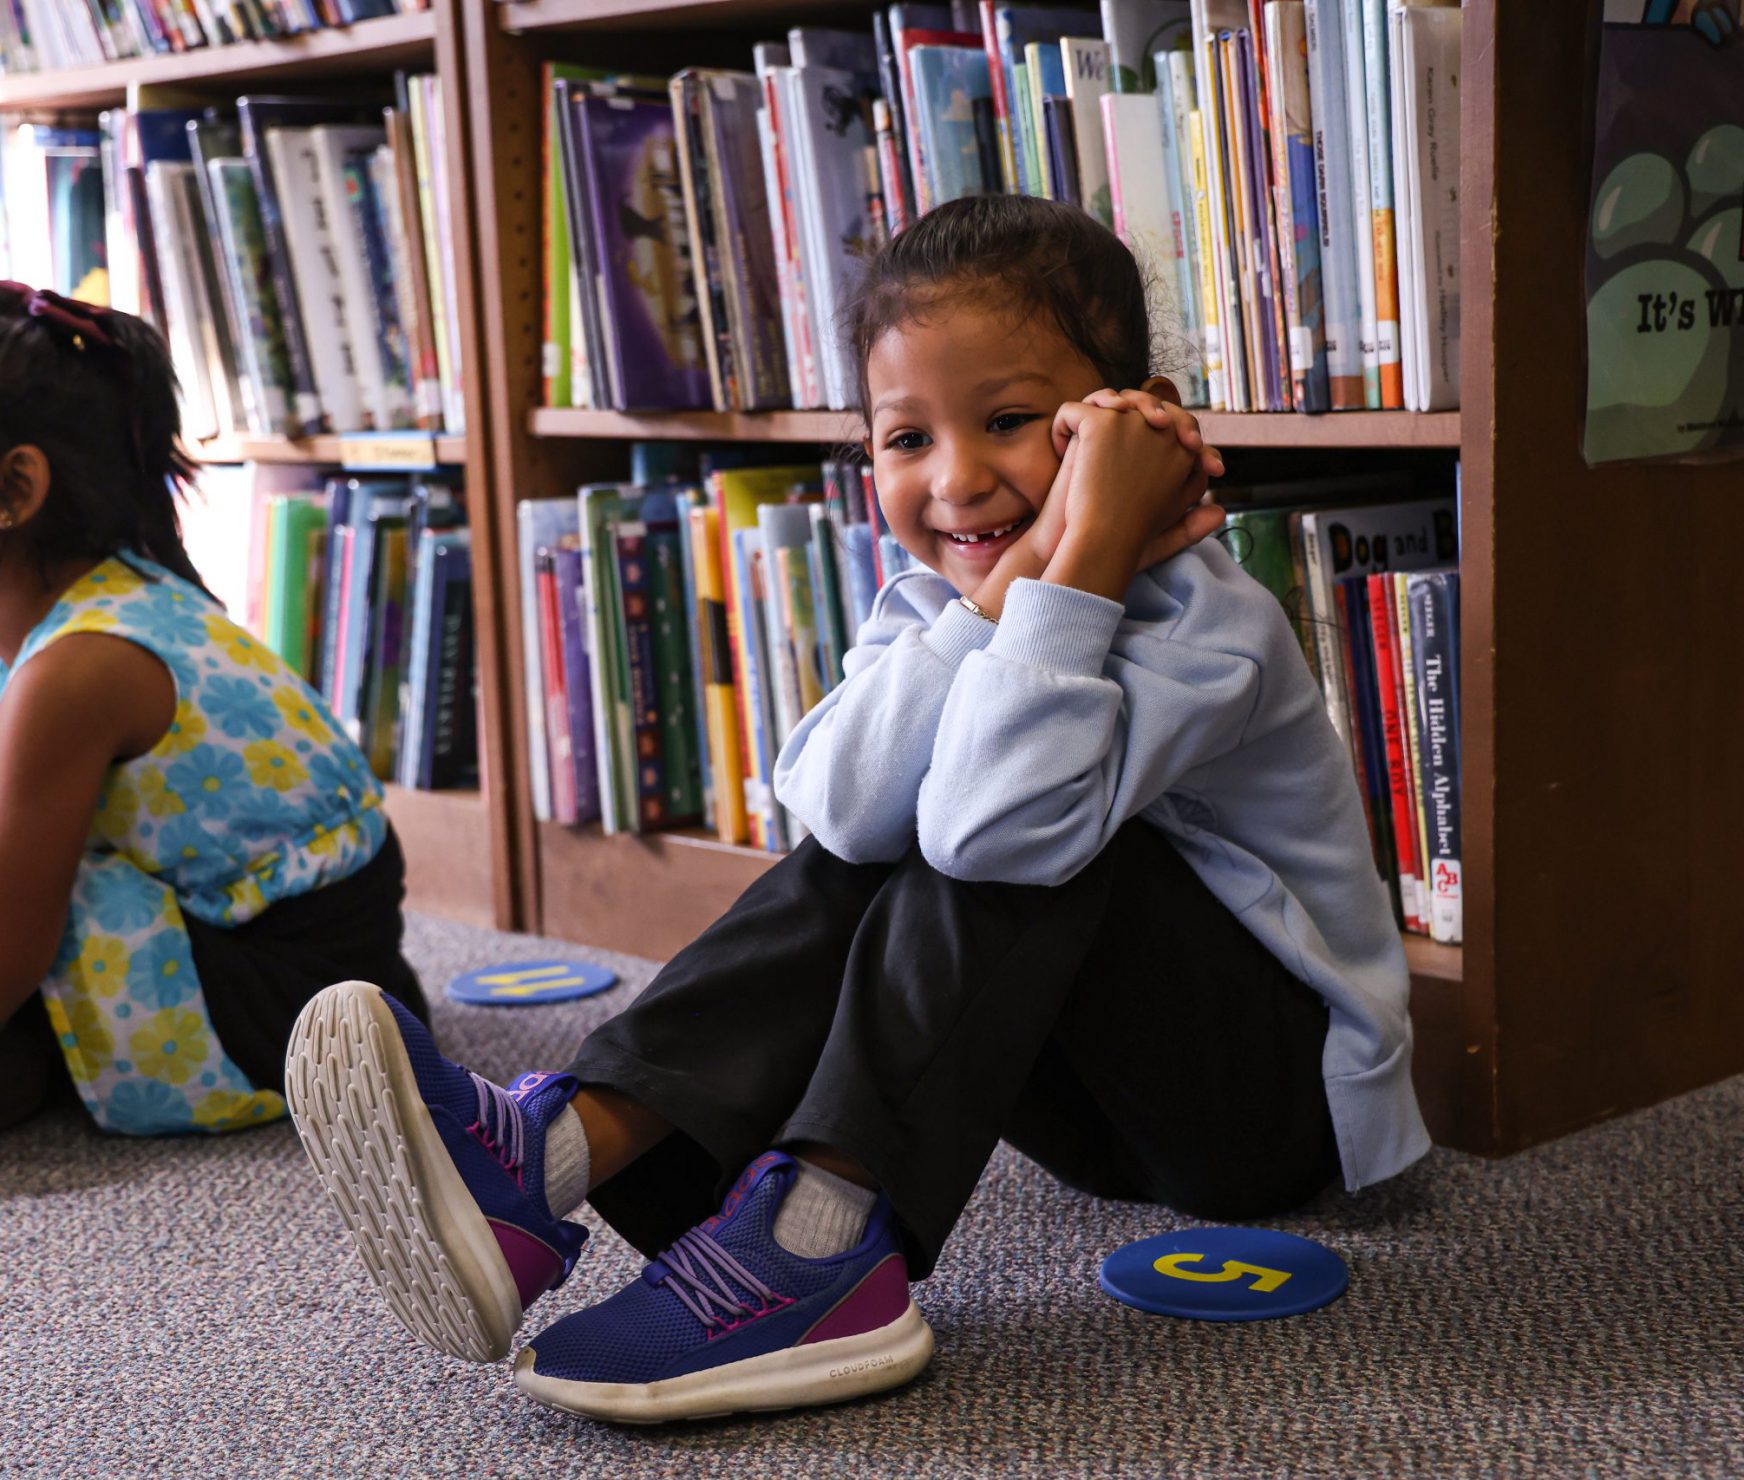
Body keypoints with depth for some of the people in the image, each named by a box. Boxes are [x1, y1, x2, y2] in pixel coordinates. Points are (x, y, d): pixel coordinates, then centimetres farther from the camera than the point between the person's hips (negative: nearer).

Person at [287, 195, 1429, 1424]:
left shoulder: (1212, 623, -23)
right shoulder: (931, 604, -2)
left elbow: (1004, 822, -42)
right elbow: (845, 809, -26)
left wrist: (1083, 557, -39)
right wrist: (1010, 579, -31)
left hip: (1294, 1086, -6)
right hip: (1120, 1097, 6)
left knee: (1010, 841, -29)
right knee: (853, 875, -17)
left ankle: (821, 1240, -35)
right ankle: (555, 1152, -31)